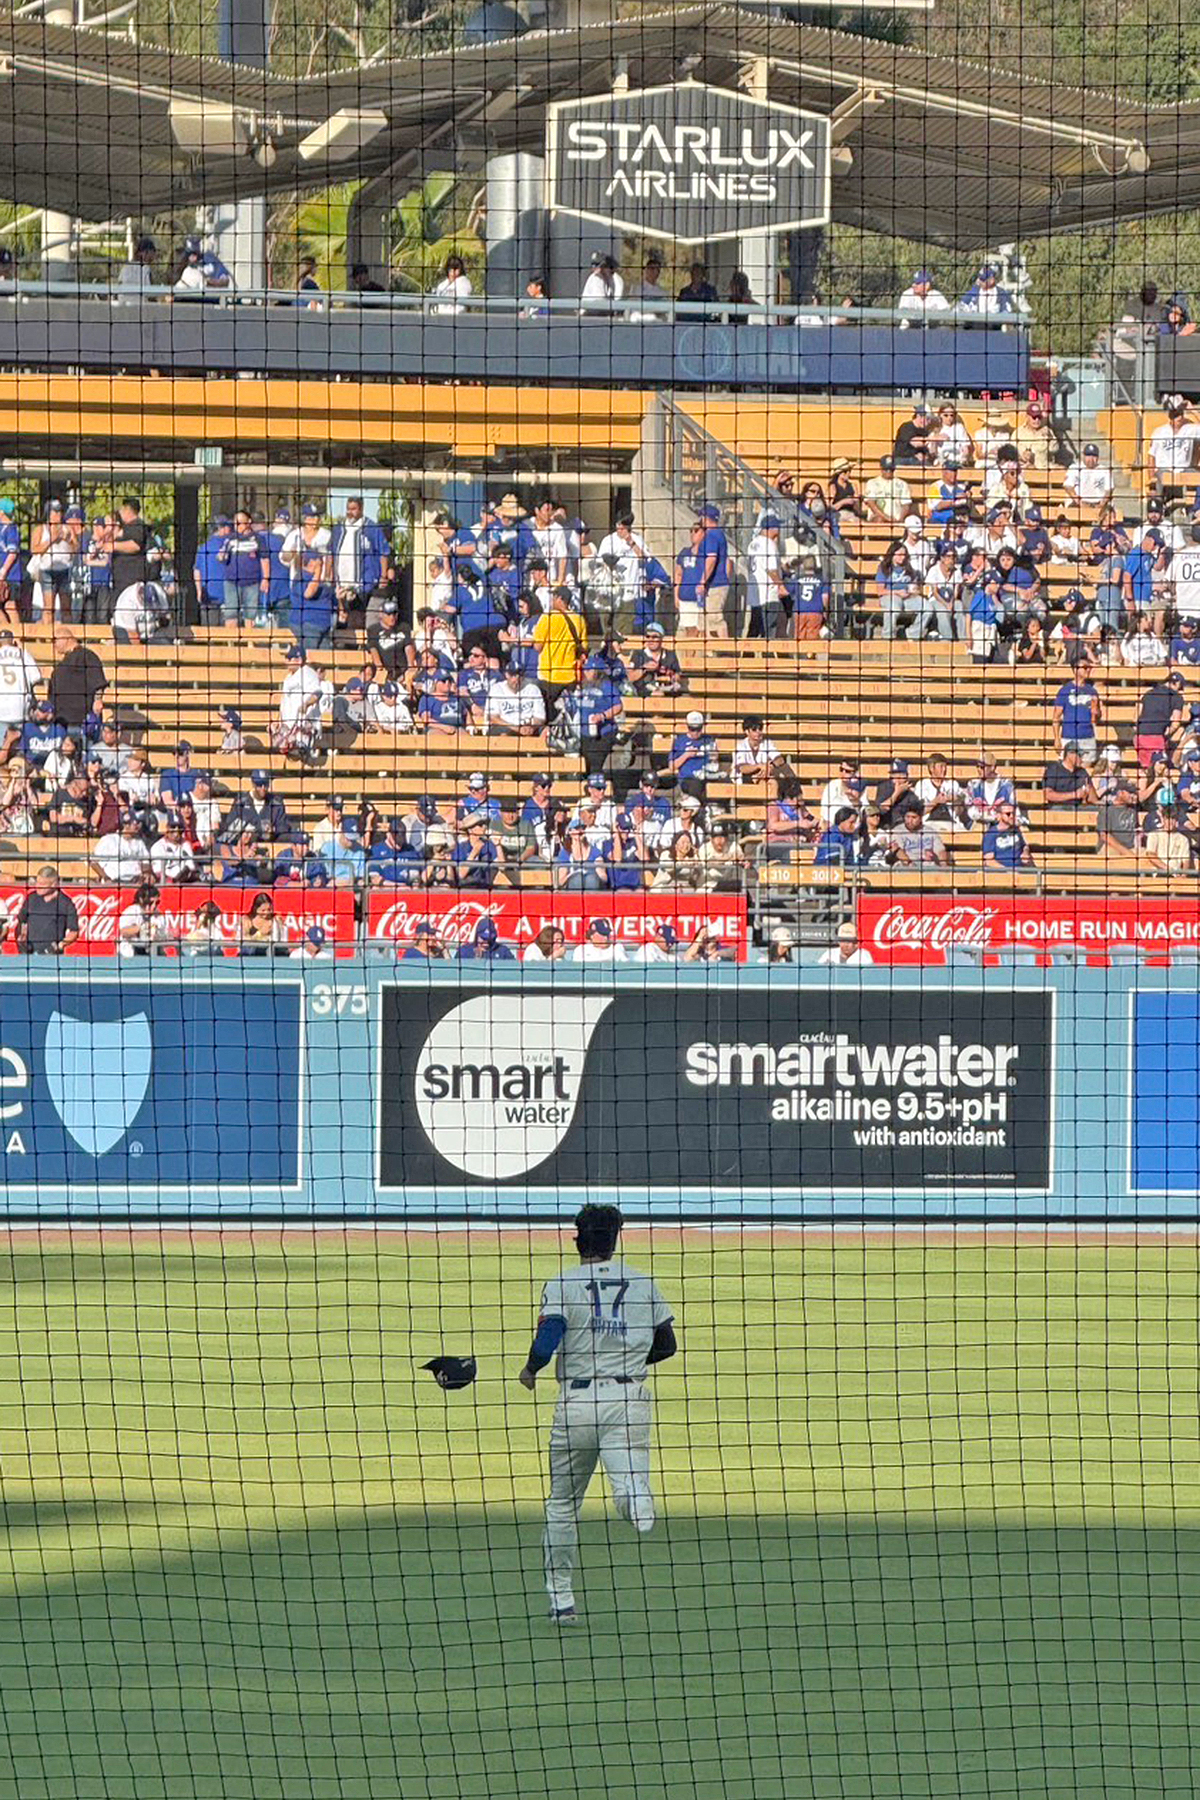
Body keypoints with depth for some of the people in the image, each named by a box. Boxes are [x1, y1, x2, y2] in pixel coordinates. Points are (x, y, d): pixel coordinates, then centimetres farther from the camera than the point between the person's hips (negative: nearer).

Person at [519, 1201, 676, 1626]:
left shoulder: (562, 1285, 2)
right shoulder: (643, 1283, 12)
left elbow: (548, 1338, -12)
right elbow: (667, 1344, 16)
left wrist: (530, 1370, 7)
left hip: (578, 1398, -1)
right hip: (629, 1397, 1)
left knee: (562, 1503, 14)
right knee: (627, 1478, -13)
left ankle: (562, 1598, 16)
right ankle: (637, 1497, -51)